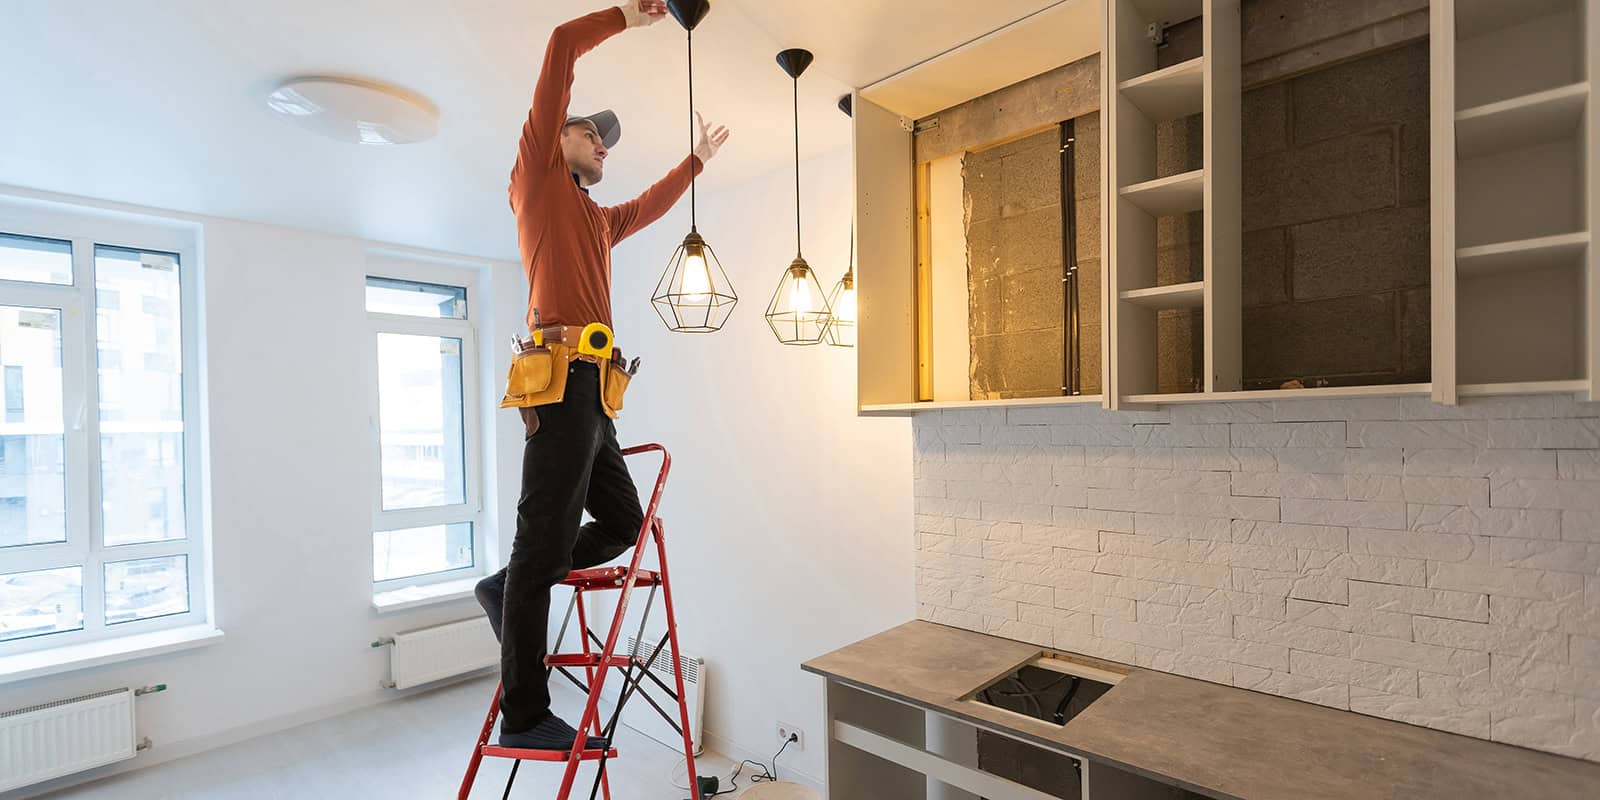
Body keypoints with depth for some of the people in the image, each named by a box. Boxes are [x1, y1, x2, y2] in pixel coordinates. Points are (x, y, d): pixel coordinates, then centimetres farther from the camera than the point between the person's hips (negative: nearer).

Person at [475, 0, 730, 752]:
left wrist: (696, 159, 53)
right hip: (562, 378, -9)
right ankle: (524, 715, 3)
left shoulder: (597, 218, 28)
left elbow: (651, 205, 48)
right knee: (546, 538, -7)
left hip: (591, 388, 9)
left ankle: (508, 589, 21)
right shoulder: (536, 173, 9)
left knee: (622, 523, 12)